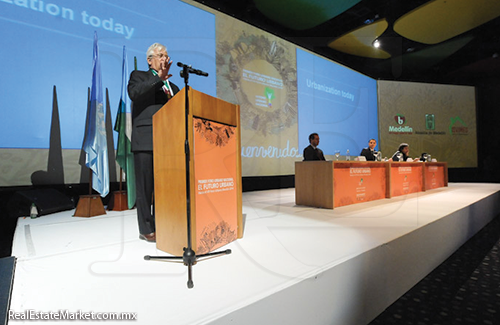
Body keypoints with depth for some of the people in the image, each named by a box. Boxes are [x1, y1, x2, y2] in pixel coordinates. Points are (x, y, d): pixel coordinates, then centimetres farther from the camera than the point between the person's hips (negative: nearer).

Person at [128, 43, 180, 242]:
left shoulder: (173, 87, 25)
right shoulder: (139, 76, 12)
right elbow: (134, 93, -11)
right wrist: (159, 78, -13)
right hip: (145, 140, -4)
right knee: (145, 186, -1)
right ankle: (146, 230, 8)